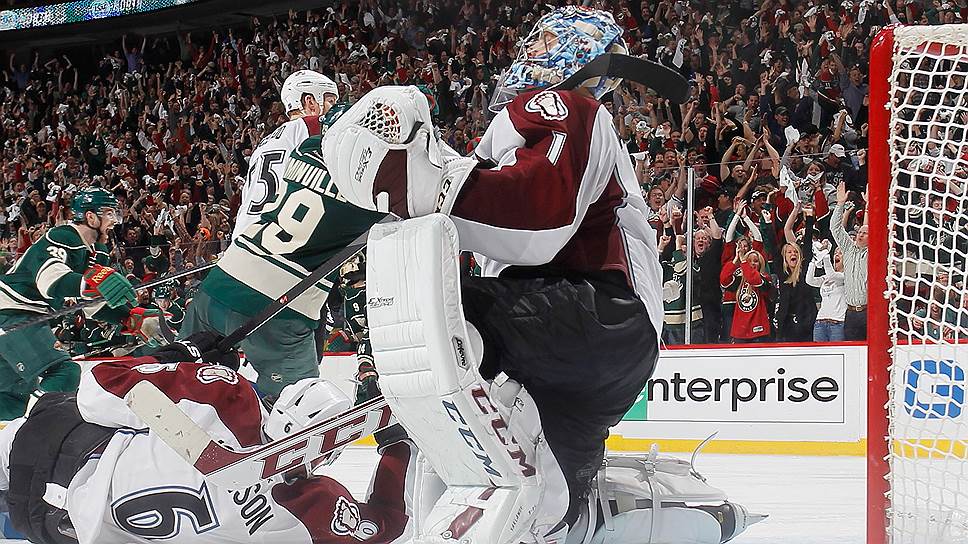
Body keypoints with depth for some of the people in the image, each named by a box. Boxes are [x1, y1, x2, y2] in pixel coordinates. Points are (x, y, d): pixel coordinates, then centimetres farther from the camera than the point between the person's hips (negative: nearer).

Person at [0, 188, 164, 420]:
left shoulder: (96, 252, 11)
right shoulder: (61, 239, -19)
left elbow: (96, 304, 10)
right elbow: (49, 280, -37)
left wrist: (136, 318, -5)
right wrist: (96, 280, -51)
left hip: (31, 320, 11)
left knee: (20, 392, 16)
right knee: (65, 375, -23)